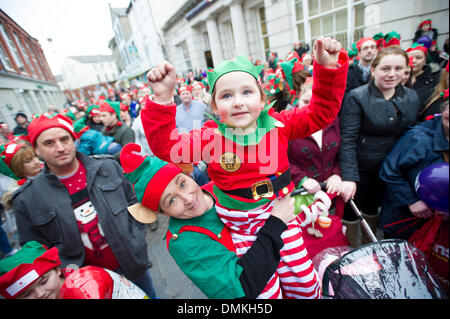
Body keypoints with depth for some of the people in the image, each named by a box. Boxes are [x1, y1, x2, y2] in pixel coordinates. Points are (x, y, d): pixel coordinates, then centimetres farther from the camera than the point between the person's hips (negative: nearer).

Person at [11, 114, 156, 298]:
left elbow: (132, 203, 1)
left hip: (133, 263, 2)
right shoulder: (28, 199, -9)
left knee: (148, 295, 23)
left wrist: (136, 242, -5)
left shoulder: (109, 168, -8)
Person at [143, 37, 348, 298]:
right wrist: (162, 99, -27)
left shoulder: (277, 124, -7)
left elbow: (321, 113, -3)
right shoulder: (211, 137, -14)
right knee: (264, 289, 9)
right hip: (242, 228, -2)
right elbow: (166, 145, -17)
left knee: (305, 283, 20)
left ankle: (309, 294, 54)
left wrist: (329, 68, -14)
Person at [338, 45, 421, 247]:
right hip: (360, 168, -5)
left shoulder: (412, 98, 4)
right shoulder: (356, 97, -14)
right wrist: (349, 177, -27)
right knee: (351, 212, 9)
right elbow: (347, 140, -20)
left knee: (372, 209, 23)